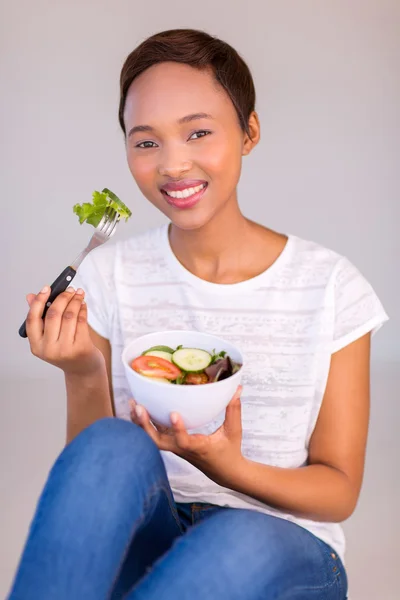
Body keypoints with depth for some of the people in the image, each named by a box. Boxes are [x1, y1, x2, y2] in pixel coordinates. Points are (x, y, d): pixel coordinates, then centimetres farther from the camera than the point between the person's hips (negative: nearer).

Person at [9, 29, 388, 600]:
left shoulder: (332, 288, -7)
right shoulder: (109, 276, -2)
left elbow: (340, 492, -3)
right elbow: (92, 479, 1)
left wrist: (227, 467, -23)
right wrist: (84, 378, -20)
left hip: (283, 550, -1)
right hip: (143, 534, 2)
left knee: (240, 540, -37)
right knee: (112, 446, -31)